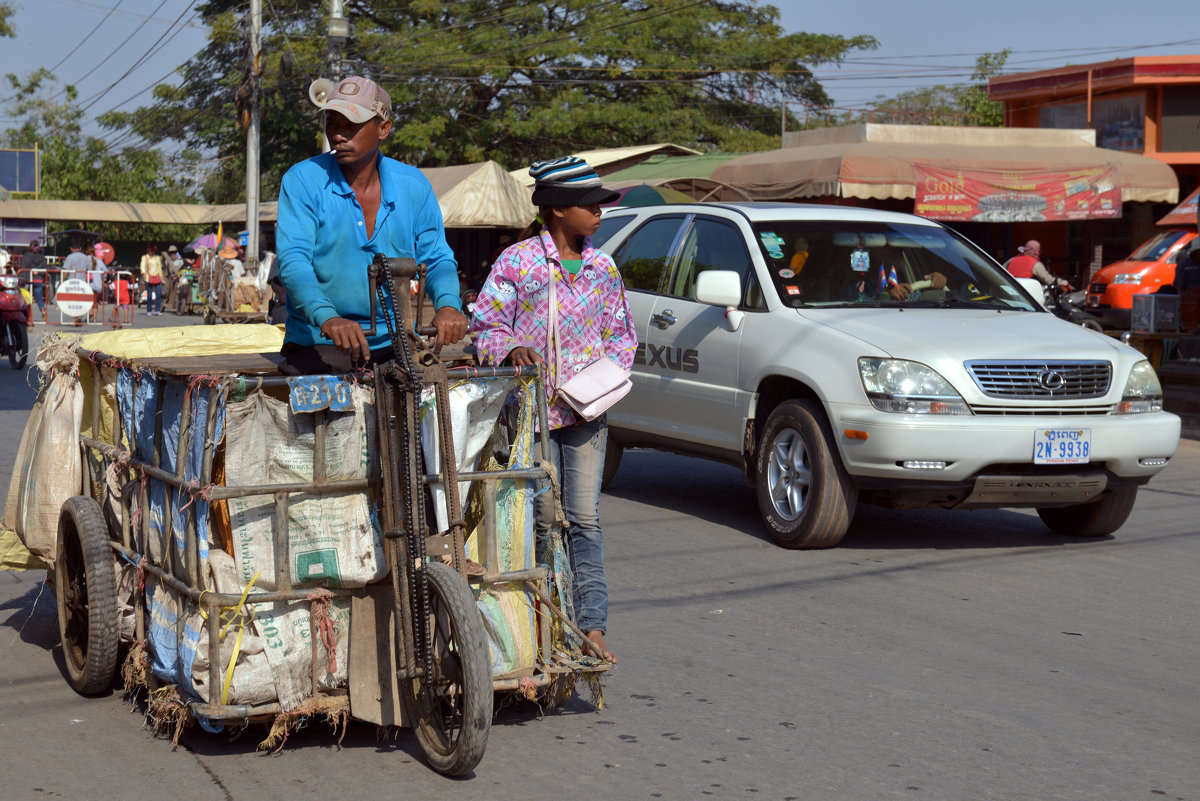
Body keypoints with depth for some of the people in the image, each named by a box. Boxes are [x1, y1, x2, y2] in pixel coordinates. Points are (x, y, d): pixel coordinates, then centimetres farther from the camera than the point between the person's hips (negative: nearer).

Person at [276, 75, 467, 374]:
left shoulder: (413, 186, 6)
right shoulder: (302, 181, -4)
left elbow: (436, 259, 10)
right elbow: (293, 260, -14)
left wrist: (448, 304, -14)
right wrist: (327, 317, -33)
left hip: (394, 343, 3)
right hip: (318, 343, -3)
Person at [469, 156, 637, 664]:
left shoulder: (602, 269, 10)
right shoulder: (516, 262, -3)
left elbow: (620, 333, 18)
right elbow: (486, 326, -2)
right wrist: (510, 349, -22)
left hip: (587, 409, 3)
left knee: (585, 519, -1)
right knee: (544, 516, 4)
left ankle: (592, 625, 1)